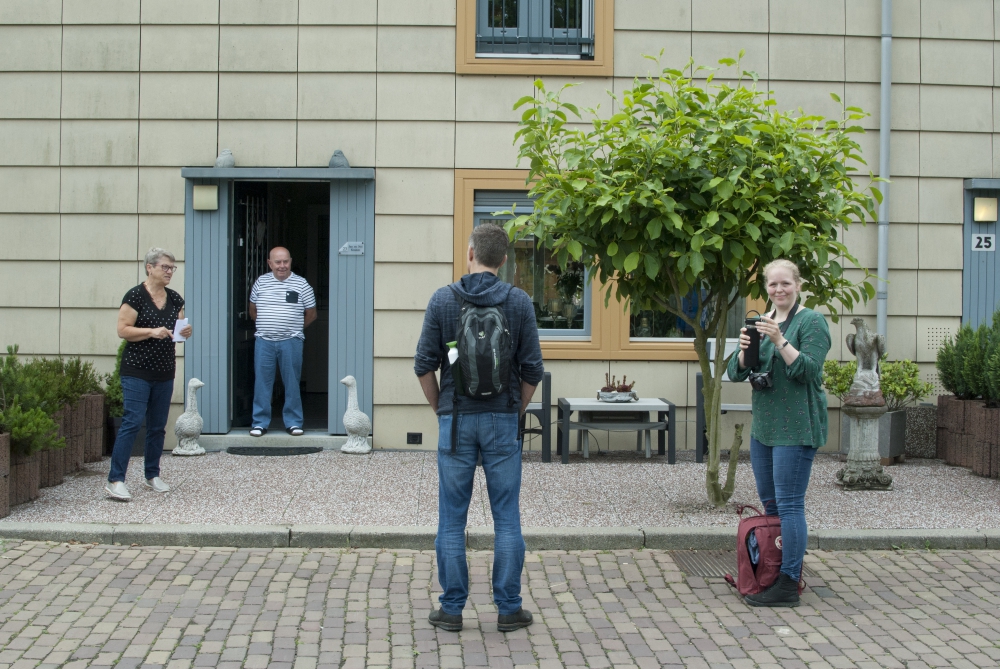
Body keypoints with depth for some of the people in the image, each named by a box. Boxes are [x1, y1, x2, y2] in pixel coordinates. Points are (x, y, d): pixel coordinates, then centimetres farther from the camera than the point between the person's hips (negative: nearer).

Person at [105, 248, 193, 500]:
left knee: (158, 426, 11)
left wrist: (186, 331, -4)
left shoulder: (175, 299, 10)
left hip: (165, 373, 6)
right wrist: (152, 331, -22)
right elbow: (123, 330, -12)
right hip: (137, 372, -6)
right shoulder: (135, 296, -8)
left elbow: (179, 328, 18)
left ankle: (152, 475, 23)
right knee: (132, 422, -11)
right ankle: (115, 480, -9)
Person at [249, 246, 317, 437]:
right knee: (262, 383, 4)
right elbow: (253, 310, 19)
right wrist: (265, 326, 12)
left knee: (292, 383, 4)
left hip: (291, 342, -1)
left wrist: (294, 329, 9)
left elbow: (311, 314, 7)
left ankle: (293, 422, 13)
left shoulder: (301, 284, 1)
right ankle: (260, 423, 12)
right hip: (264, 342, 2)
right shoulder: (261, 282, 7)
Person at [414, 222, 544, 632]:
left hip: (456, 419, 0)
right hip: (502, 421, 0)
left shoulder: (443, 299, -3)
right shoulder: (519, 302, -2)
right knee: (507, 518, 7)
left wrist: (440, 409, 10)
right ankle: (508, 609, 12)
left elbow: (424, 364, -3)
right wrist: (516, 411, 12)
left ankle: (452, 609, 12)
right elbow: (532, 369, -2)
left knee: (452, 518, 7)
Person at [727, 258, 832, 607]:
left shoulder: (812, 322, -7)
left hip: (795, 428, -8)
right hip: (763, 425, 8)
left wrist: (779, 340, -26)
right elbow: (735, 373, 9)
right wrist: (743, 351, -12)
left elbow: (808, 370, -18)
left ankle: (788, 585, -4)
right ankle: (776, 569, 27)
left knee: (789, 504, -8)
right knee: (769, 503, 15)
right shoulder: (762, 323, 14)